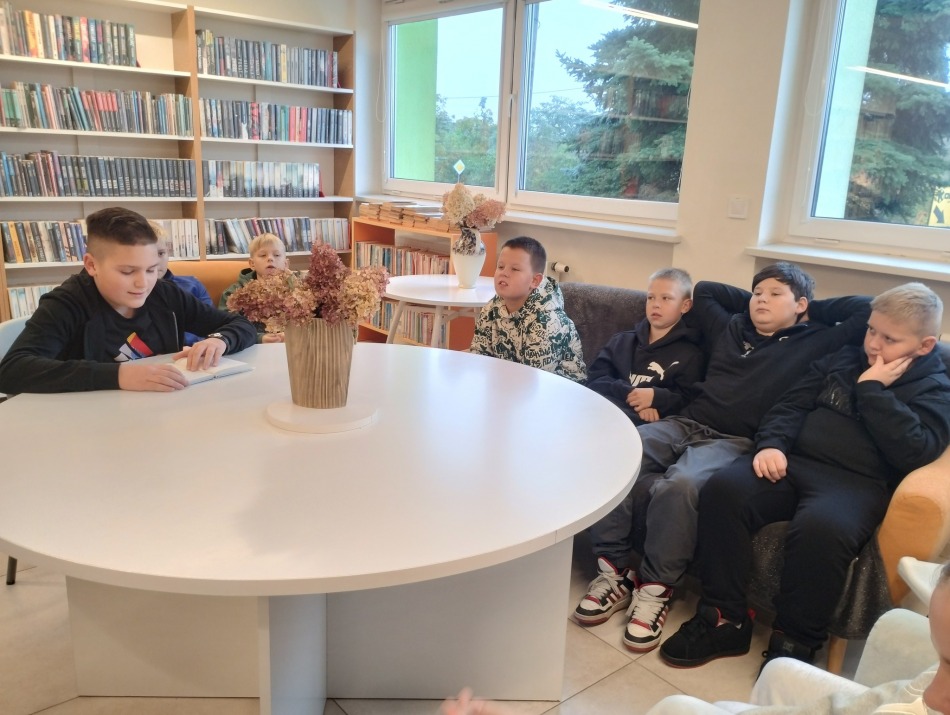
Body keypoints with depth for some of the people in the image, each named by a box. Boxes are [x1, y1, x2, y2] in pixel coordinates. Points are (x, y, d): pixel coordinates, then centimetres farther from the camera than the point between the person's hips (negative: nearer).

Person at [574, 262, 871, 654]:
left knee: (680, 484, -38)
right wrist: (749, 303, 33)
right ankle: (614, 572, -13)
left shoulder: (815, 341, 11)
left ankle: (655, 588, -18)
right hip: (683, 424, 5)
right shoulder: (730, 327, 25)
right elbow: (703, 291, 40)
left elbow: (867, 309, 6)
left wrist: (812, 309, 16)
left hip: (734, 442, -5)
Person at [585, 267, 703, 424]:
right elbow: (596, 379, 11)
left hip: (644, 422, -4)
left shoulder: (690, 355, 15)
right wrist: (630, 395, -7)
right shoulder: (621, 341, 25)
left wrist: (656, 398, -14)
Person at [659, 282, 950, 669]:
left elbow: (914, 452, -9)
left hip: (857, 482, -4)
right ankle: (724, 618, -14)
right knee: (722, 489, -26)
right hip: (792, 463, 5)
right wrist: (771, 444, -3)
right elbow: (791, 406, 17)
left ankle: (794, 643, -15)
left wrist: (872, 390, -7)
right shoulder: (842, 360, 22)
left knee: (821, 527, -39)